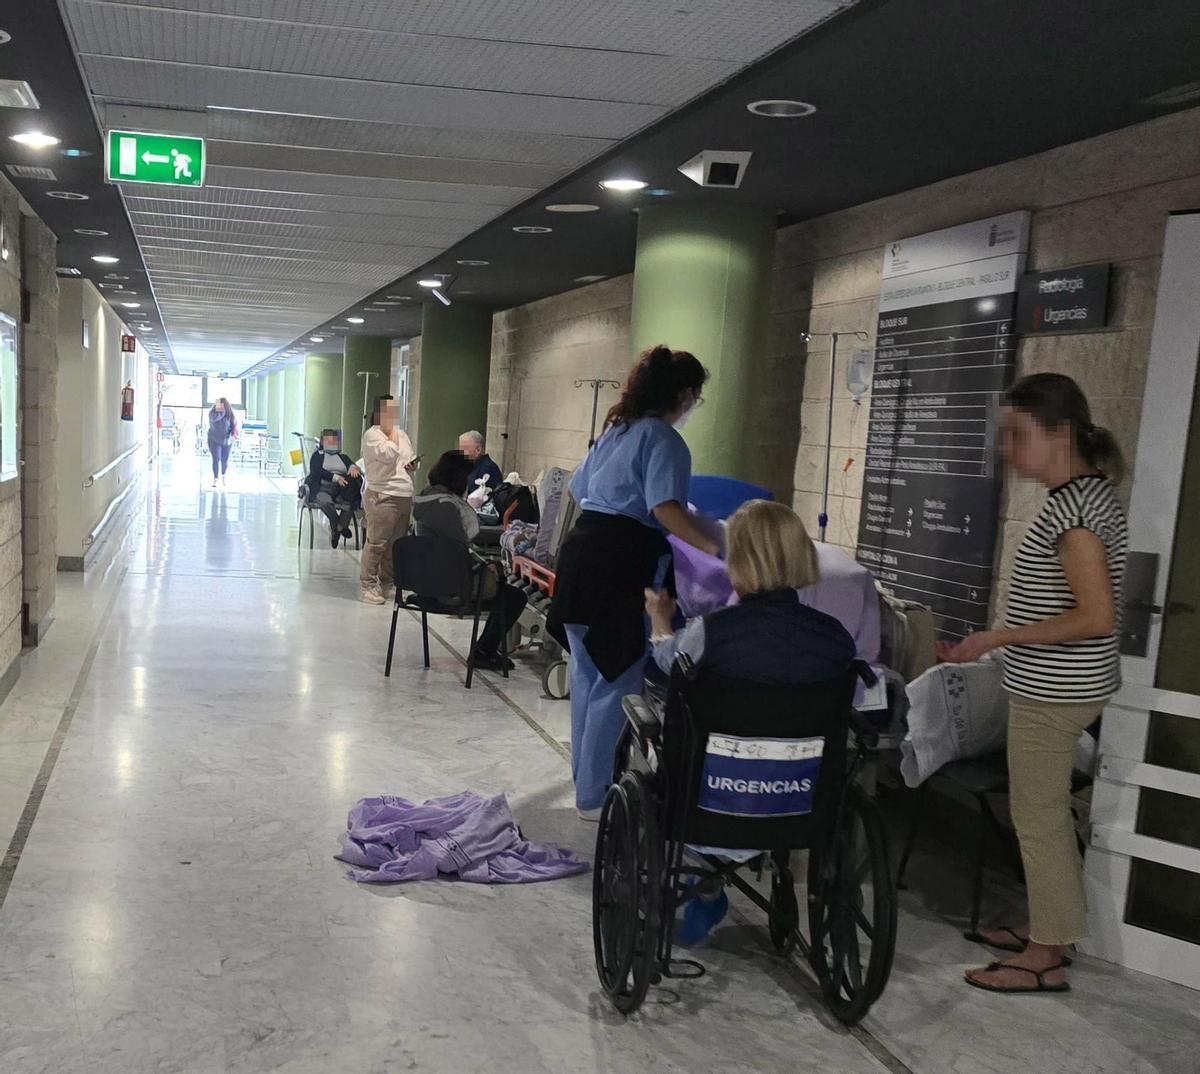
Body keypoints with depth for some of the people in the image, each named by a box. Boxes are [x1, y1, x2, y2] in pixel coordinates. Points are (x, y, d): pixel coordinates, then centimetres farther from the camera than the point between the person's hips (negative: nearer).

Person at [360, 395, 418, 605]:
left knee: (396, 544, 9)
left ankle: (387, 584, 18)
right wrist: (392, 431, -8)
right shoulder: (371, 435, -5)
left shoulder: (402, 434, 19)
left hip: (404, 496, 7)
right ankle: (367, 586, -3)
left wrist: (412, 466, 4)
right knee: (377, 543, -8)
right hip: (382, 496, -7)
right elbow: (388, 455, -21)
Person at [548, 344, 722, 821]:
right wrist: (715, 548, -29)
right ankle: (597, 796, 6)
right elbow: (665, 508, -24)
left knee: (588, 674, 18)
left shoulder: (616, 429, 19)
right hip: (619, 563, -10)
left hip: (581, 550, 10)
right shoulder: (664, 439, -9)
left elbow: (578, 488, 30)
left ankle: (586, 779, 32)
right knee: (617, 683, -1)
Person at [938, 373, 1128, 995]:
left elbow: (1097, 617, -26)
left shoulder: (1073, 505, -21)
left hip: (1052, 693, -10)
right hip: (1064, 688, 10)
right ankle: (1050, 928, 32)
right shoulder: (1090, 493, 10)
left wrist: (995, 639, -22)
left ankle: (1044, 960, 14)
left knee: (1038, 818, 1)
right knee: (1046, 811, 19)